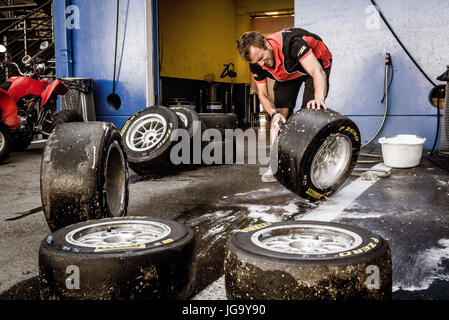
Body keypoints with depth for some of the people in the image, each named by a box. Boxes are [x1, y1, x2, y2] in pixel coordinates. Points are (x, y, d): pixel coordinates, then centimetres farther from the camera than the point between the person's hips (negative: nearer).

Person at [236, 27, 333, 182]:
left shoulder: (290, 42, -41)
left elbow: (318, 72, -48)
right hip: (287, 73, 5)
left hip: (316, 61, -5)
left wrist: (319, 98, -66)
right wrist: (274, 113, -32)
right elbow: (262, 94, -12)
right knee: (280, 113, -10)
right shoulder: (257, 65, -22)